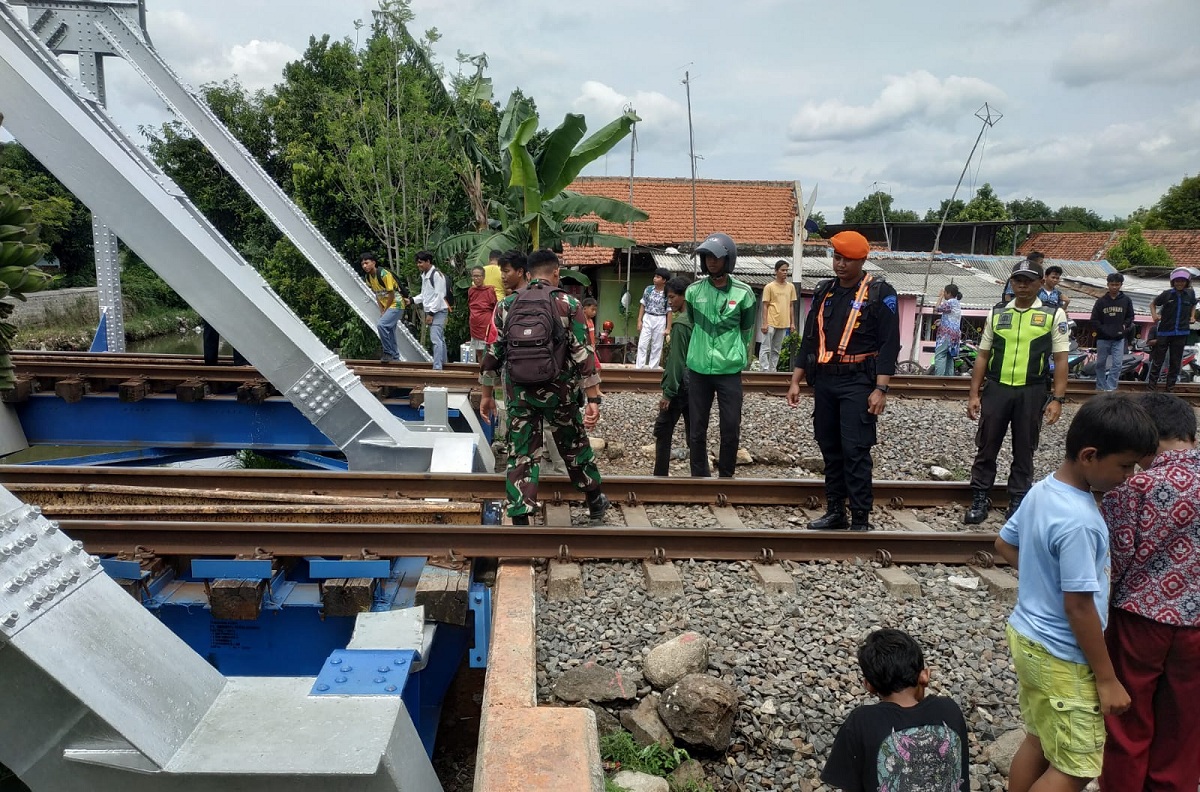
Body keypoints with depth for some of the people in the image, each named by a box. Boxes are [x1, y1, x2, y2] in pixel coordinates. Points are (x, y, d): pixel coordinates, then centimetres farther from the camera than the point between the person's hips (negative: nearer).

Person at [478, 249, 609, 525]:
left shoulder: (507, 305, 3)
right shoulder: (568, 304, -5)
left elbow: (492, 353, 5)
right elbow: (583, 354, -10)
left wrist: (487, 394, 14)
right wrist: (593, 399, -9)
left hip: (518, 392, 1)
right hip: (559, 390, -1)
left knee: (521, 455, 7)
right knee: (576, 447, 17)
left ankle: (520, 520, 5)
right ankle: (595, 503, 35)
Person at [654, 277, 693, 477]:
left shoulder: (680, 323, -15)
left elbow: (676, 361, -18)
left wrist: (668, 392, -16)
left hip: (680, 387, -8)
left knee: (663, 431, 1)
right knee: (694, 433, 10)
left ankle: (661, 475, 2)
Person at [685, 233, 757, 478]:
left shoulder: (743, 293, -4)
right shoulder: (694, 290, 1)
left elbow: (747, 330, 10)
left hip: (729, 370, -1)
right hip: (698, 369, 2)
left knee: (731, 429, 1)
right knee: (697, 429, 8)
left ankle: (726, 477, 18)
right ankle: (700, 476, 21)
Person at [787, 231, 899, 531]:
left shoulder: (880, 294, -5)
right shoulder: (823, 292, 11)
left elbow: (889, 344, -9)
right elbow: (809, 339, 14)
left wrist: (880, 389, -17)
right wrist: (796, 381, 9)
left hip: (858, 383, -6)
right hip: (824, 381, 6)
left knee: (855, 452, -7)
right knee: (830, 449, 11)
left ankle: (860, 520, 0)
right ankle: (835, 512, 21)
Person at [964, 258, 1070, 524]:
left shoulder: (1053, 315, 1)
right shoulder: (997, 313, 7)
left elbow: (1061, 359, -1)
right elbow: (983, 355, 8)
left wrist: (1058, 398, -8)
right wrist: (974, 394, 4)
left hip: (1031, 392, -1)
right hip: (996, 389, 2)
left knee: (1024, 450, 10)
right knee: (986, 447, 6)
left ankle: (1018, 502, 22)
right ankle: (979, 500, 17)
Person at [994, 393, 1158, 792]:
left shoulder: (1042, 489, -2)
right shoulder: (1078, 520, -28)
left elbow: (1004, 543, 13)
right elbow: (1078, 607, -24)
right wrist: (1107, 679, -14)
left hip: (1026, 635, 9)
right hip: (1061, 657, -9)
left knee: (1038, 741, 22)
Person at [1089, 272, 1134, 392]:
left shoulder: (1126, 300, 4)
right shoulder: (1101, 301, 2)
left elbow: (1130, 317, 12)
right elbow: (1094, 320, 1)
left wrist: (1124, 326, -3)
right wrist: (1104, 330, -9)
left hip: (1119, 338, 0)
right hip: (1103, 338, 0)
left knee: (1116, 364, -7)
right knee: (1100, 364, 8)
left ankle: (1110, 388, -5)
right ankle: (1100, 388, 18)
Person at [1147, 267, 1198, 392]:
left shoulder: (1190, 294, 3)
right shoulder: (1167, 294, -5)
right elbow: (1153, 304, 8)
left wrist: (1192, 317, 9)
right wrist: (1154, 315, -8)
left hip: (1181, 333, 2)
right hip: (1165, 332, -2)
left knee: (1175, 361, 8)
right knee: (1158, 360, 1)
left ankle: (1170, 386, 16)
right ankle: (1152, 385, 7)